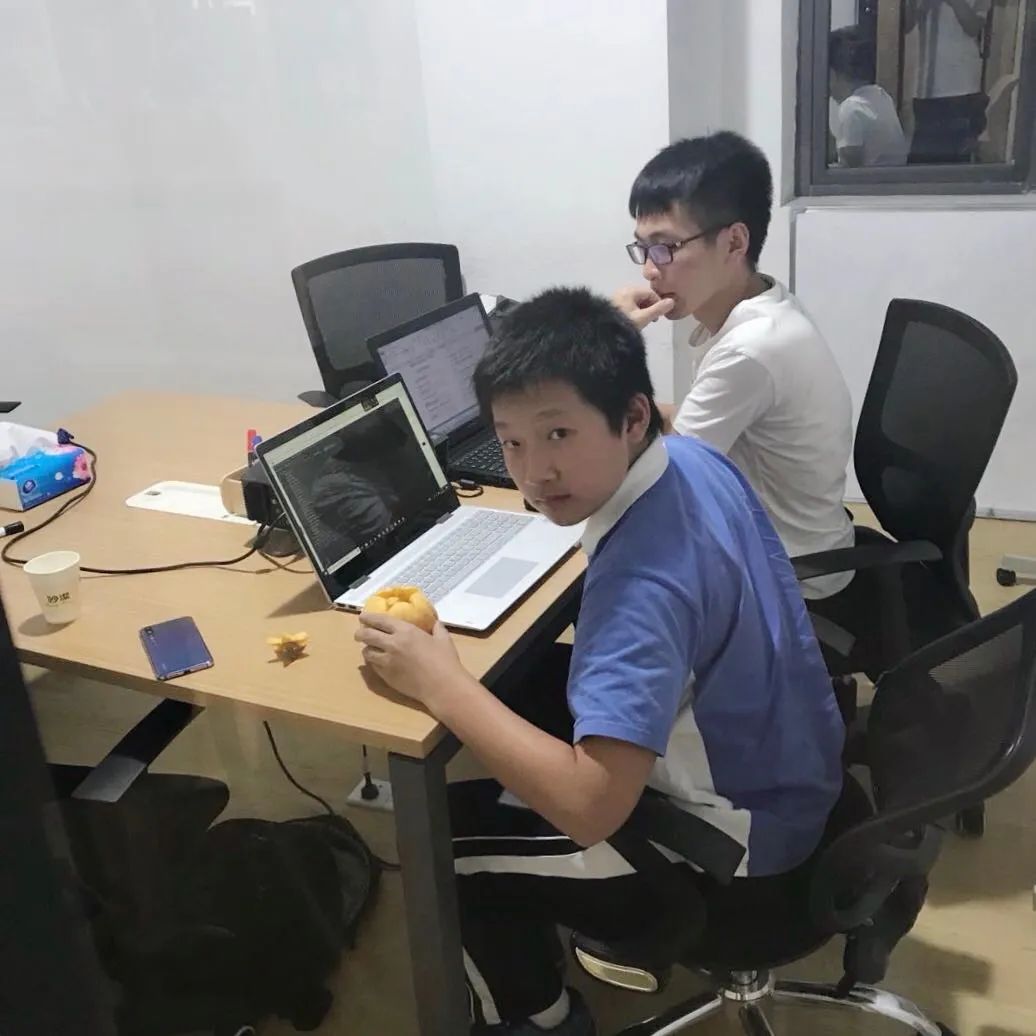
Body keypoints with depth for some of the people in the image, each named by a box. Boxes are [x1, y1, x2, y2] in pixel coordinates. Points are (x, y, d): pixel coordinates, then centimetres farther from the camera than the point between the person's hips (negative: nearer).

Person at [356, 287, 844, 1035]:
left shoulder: (646, 582, -37)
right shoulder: (694, 457, -10)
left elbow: (590, 808, -39)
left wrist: (441, 684, -31)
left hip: (735, 838, -9)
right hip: (779, 764, 9)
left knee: (446, 838, -2)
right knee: (529, 686, 21)